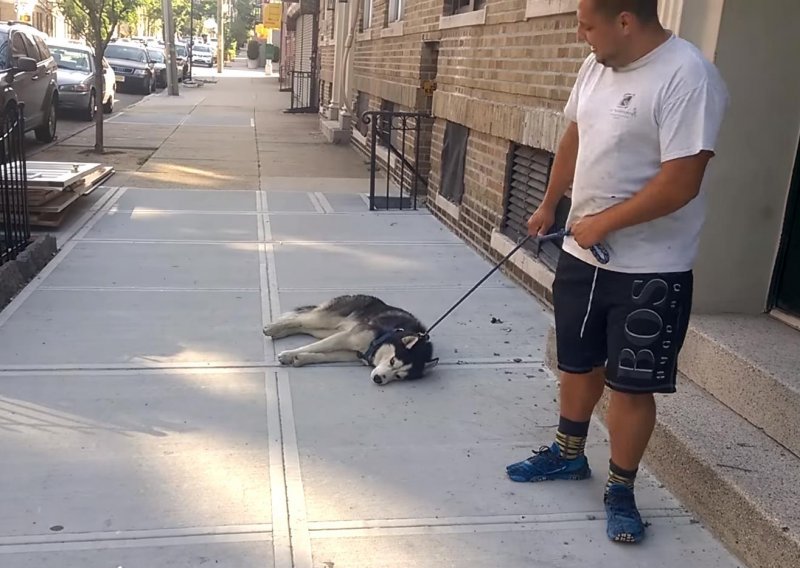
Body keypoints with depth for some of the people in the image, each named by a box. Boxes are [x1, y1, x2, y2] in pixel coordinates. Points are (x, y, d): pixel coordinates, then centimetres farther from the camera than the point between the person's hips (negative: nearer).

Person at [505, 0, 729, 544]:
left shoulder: (687, 77, -22)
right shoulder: (597, 66, 3)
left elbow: (680, 183, -26)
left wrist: (601, 223, -18)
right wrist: (549, 205, 25)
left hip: (649, 269, -7)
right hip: (581, 254, 8)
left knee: (632, 385, 5)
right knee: (578, 363, 21)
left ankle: (621, 490, 24)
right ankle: (569, 453, 42)